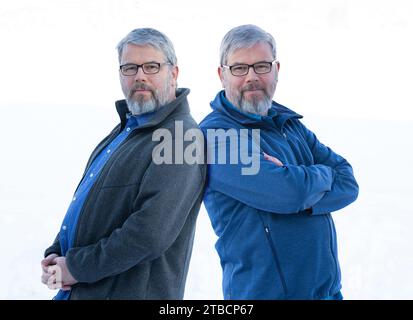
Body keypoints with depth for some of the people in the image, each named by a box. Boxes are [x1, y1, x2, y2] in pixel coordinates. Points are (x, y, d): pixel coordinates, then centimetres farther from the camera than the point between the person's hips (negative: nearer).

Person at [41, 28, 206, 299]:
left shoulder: (181, 138, -18)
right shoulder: (125, 129, 12)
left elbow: (152, 233, -27)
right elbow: (86, 202, 16)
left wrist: (77, 267, -17)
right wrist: (57, 254, 0)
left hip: (131, 291, -8)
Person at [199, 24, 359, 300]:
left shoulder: (291, 124, 9)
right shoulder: (214, 135, -16)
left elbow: (349, 184, -1)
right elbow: (291, 192, -26)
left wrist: (300, 199, -19)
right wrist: (324, 173, -5)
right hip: (265, 289, -7)